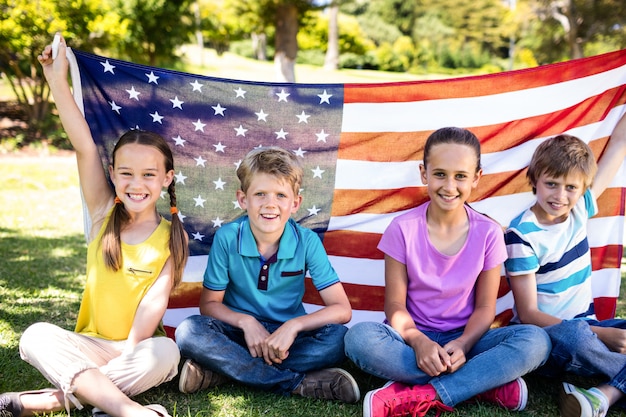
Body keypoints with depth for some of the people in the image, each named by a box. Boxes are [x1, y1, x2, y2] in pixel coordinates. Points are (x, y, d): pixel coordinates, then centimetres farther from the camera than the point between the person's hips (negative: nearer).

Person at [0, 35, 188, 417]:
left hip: (137, 350, -2)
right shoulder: (104, 216, 1)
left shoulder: (173, 238, -5)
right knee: (35, 336, -25)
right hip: (90, 345, 2)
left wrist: (127, 355, -23)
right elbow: (85, 148, -10)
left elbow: (155, 302, -13)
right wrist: (58, 80, -17)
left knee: (166, 354, -33)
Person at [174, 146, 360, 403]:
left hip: (286, 335, 1)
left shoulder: (307, 242, -11)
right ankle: (298, 383, -25)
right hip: (240, 332, 0)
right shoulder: (226, 238, -12)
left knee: (338, 338, -28)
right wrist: (246, 321, -23)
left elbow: (342, 309, -13)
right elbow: (209, 303, -4)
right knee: (189, 331, -30)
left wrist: (294, 325, -28)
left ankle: (223, 370, -23)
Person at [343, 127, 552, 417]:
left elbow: (485, 307, -1)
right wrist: (418, 342, -27)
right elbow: (395, 303, -7)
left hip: (463, 339, 1)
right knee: (359, 337, -34)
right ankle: (485, 384, -25)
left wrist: (463, 344, -22)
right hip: (415, 337, 0)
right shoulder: (403, 229, -9)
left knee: (536, 341, -27)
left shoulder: (488, 233, -6)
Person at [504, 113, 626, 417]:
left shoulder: (579, 209, 2)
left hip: (586, 328, 6)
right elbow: (527, 313, -17)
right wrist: (601, 335, -23)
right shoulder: (522, 234, -14)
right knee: (573, 335, -39)